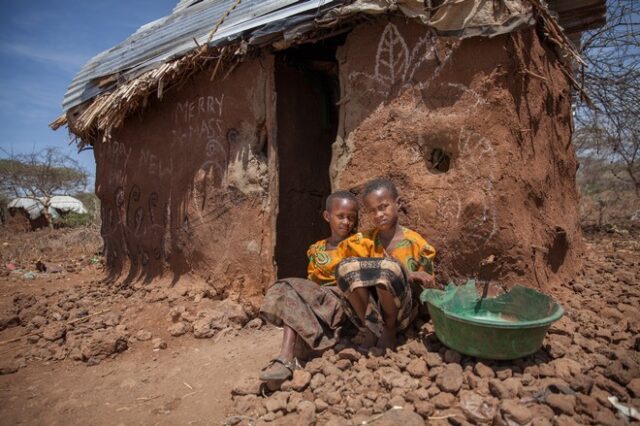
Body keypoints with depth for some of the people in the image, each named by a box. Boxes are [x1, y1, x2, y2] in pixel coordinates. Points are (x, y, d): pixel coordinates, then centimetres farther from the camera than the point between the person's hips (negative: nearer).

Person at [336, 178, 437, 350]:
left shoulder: (415, 242, -3)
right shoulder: (366, 240, 4)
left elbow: (425, 290, 4)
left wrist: (411, 278, -22)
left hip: (402, 311, -2)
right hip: (369, 309, 2)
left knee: (389, 267, -33)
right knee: (346, 266, -26)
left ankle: (390, 330, -7)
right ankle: (370, 329, -9)